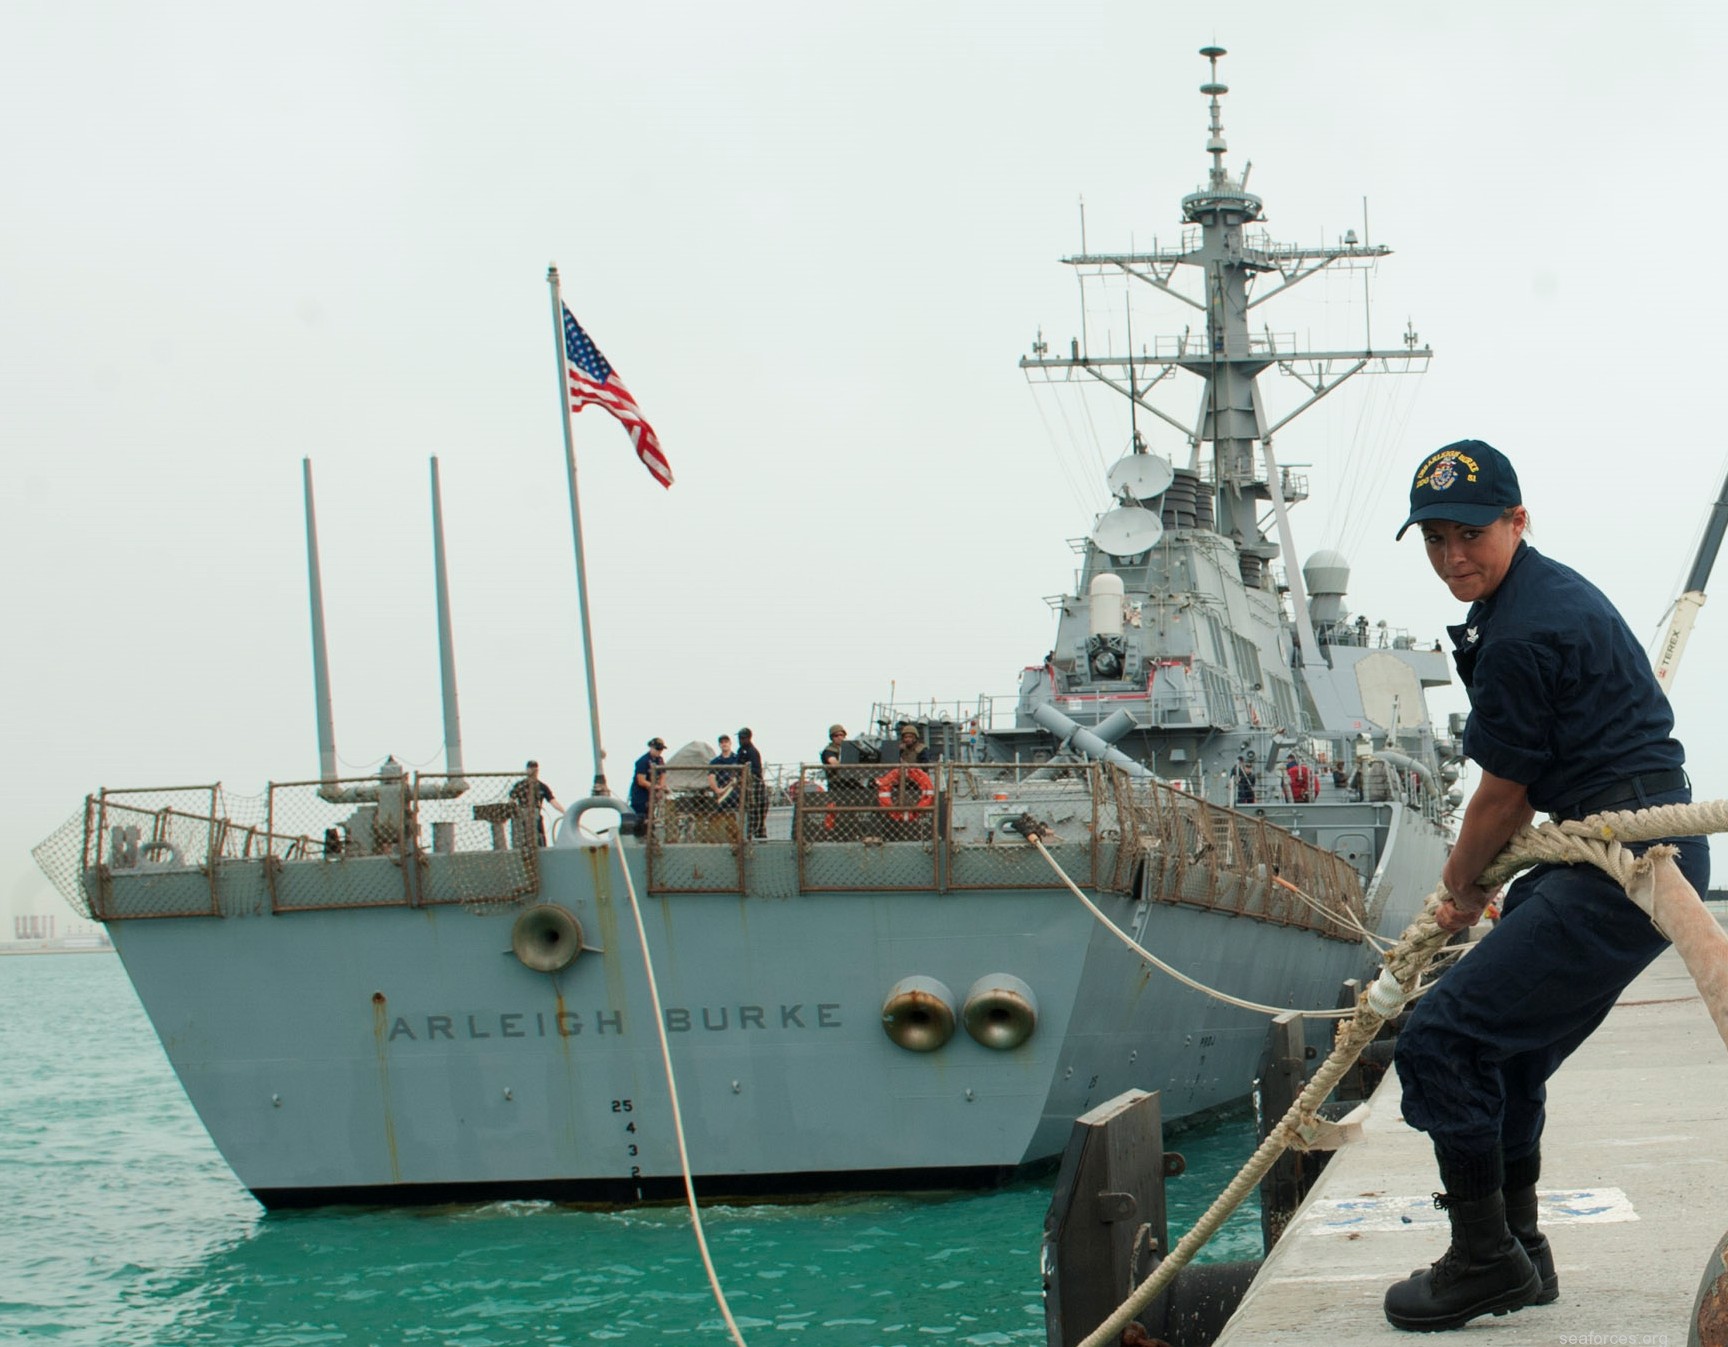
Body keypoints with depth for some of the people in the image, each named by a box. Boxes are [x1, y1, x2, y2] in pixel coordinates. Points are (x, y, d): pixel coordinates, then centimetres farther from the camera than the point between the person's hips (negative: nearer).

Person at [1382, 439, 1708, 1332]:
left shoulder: (1521, 634, -17)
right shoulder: (1552, 591, 16)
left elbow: (1502, 795, -6)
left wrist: (1460, 886, 12)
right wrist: (1478, 879, 31)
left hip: (1626, 864, -11)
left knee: (1440, 1037, -12)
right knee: (1502, 1043, 21)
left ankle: (1485, 1262, -4)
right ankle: (1517, 1255, 30)